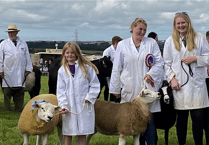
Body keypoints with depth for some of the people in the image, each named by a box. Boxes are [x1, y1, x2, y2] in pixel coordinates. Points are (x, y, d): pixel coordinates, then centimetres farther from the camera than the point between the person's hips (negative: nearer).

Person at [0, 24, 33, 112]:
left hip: (21, 74, 2)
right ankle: (7, 111, 2)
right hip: (8, 74, -2)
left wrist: (28, 69, 9)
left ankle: (19, 111, 9)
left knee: (20, 94, 3)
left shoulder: (23, 44, 15)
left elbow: (27, 57, 17)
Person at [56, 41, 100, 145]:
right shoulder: (62, 71, 6)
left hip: (84, 105, -1)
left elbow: (95, 85, 4)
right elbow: (61, 90, 3)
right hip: (69, 107, 2)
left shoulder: (86, 67, 0)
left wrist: (89, 98, -8)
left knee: (82, 132, 6)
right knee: (67, 132, 6)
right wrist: (63, 105, -8)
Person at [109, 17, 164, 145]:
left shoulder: (151, 43, 9)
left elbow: (159, 62, 8)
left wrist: (151, 74, -10)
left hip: (149, 87, 0)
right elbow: (117, 69, 9)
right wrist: (116, 88, 7)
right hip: (130, 90, 0)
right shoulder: (122, 45, 8)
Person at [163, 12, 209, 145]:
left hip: (197, 83, 0)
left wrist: (195, 58, -10)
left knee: (198, 116, -4)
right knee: (182, 117, 5)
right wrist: (172, 78, -3)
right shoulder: (170, 41, 9)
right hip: (179, 84, 1)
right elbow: (167, 63, 9)